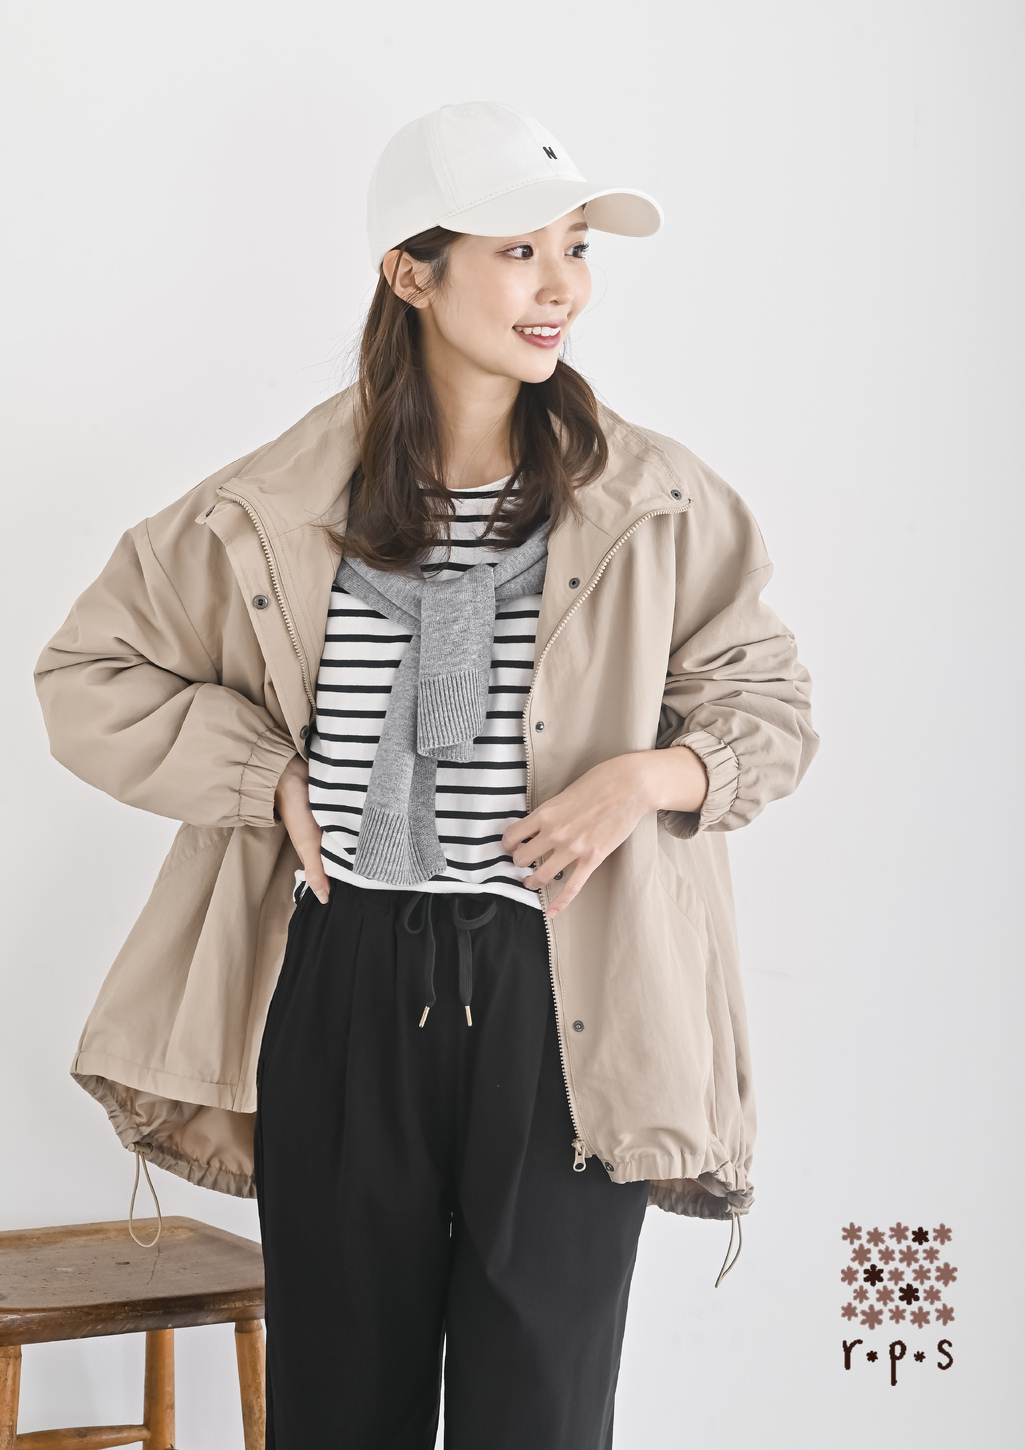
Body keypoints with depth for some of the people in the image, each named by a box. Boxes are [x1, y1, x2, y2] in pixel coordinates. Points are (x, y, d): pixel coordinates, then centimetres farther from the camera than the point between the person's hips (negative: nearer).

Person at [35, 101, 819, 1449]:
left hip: (559, 1001, 0)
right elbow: (89, 677, 10)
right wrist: (271, 780, -2)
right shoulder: (279, 506, 1)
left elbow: (771, 707, 10)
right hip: (343, 988, 1)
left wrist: (650, 775, -10)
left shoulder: (656, 504, 2)